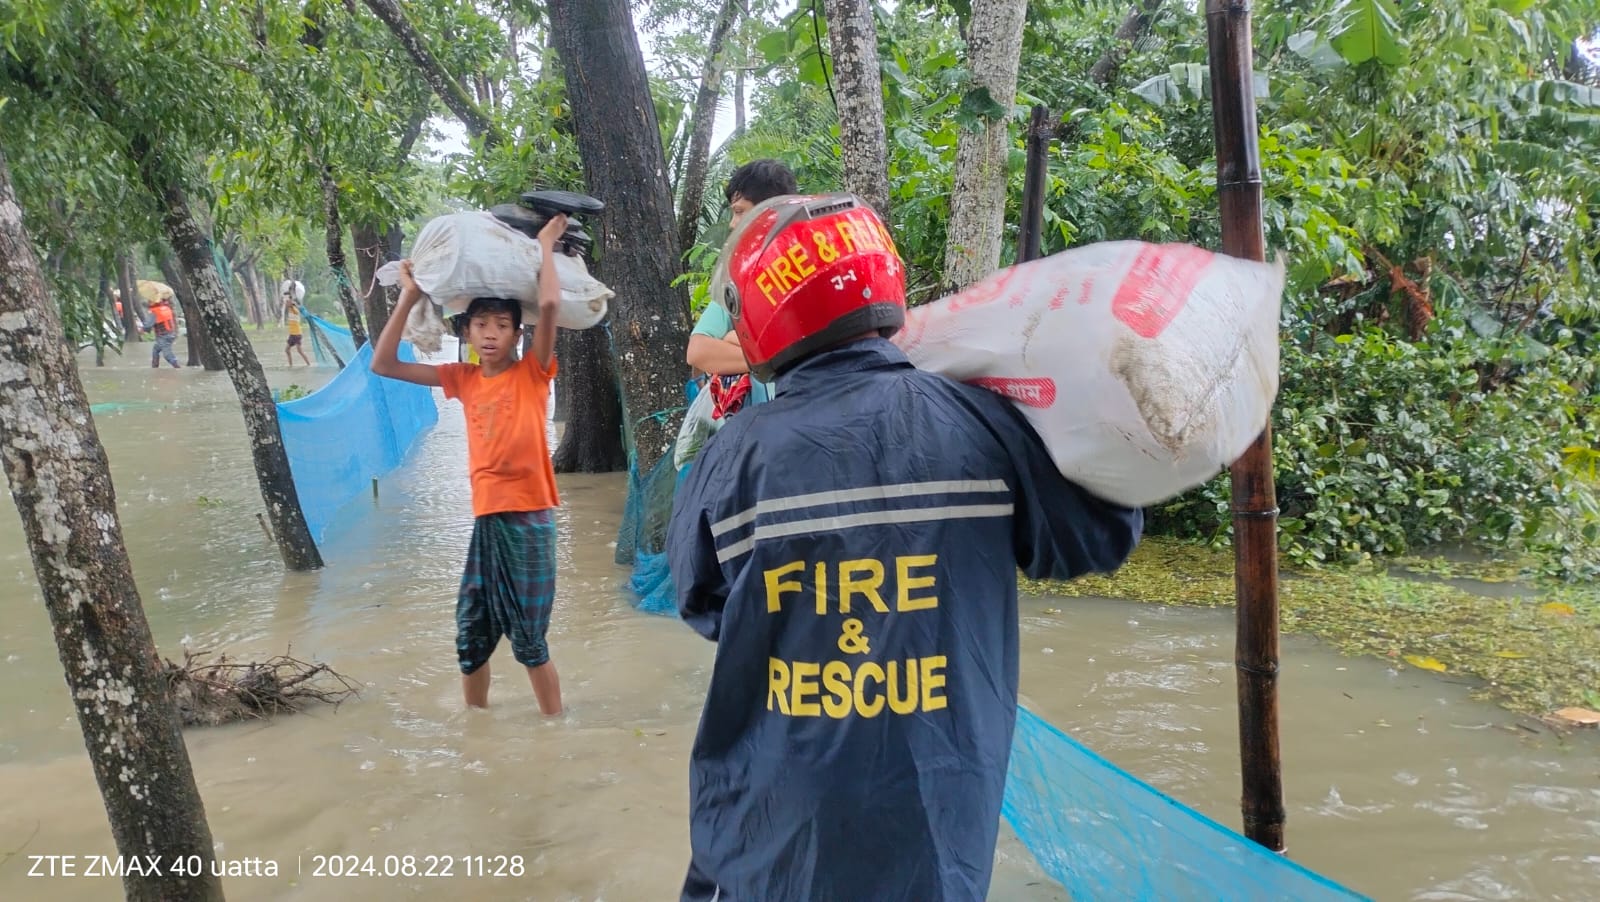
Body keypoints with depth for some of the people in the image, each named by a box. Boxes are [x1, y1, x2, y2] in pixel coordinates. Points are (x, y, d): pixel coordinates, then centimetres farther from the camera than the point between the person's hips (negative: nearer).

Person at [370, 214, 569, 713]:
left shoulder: (532, 373, -3)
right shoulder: (463, 379, 9)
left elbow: (550, 303, -18)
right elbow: (384, 365, 8)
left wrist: (544, 246, -5)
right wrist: (409, 298, 4)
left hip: (530, 517, -5)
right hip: (486, 518, 5)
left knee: (529, 638, 2)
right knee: (470, 638, 12)